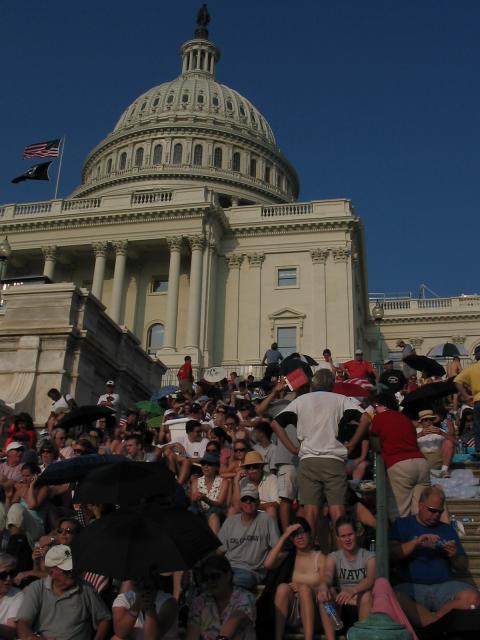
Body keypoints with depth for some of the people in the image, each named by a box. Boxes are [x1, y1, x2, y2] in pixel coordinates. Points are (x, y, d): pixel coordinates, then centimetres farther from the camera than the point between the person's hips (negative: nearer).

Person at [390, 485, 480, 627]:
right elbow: (391, 554, -1)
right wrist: (416, 542, -13)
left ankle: (429, 621, -21)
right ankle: (437, 623, -22)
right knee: (394, 597, -36)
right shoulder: (403, 525, 13)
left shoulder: (447, 529, 20)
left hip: (444, 586, 2)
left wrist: (454, 556, -3)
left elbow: (462, 568, 19)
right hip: (412, 586, -2)